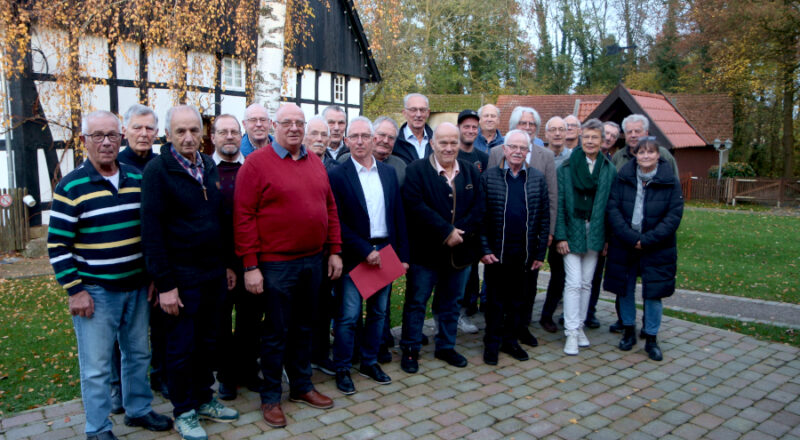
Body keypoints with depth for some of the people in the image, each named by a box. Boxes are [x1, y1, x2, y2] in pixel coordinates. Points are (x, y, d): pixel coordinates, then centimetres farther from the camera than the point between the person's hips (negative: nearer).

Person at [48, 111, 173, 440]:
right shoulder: (71, 187, -9)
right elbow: (58, 245, -8)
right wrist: (75, 290, -11)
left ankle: (138, 410, 36)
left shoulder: (137, 180, 5)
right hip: (94, 292, -5)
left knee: (139, 353, 17)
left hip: (137, 287, 5)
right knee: (96, 366, 5)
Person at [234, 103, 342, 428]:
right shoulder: (256, 163, -8)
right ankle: (270, 397, 24)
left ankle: (302, 386, 35)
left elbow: (330, 207, 14)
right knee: (276, 332, 6)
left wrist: (334, 250, 9)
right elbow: (243, 216, -11)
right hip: (276, 264, -5)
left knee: (304, 327, 18)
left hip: (313, 260, 6)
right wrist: (250, 266, -14)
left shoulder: (314, 162, 10)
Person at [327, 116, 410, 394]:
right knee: (347, 316, 1)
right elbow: (338, 223, -13)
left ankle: (369, 362, 31)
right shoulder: (338, 176, -8)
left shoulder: (389, 173, 7)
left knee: (378, 312, 15)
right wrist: (366, 251, -17)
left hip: (385, 252, 5)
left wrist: (402, 254, 4)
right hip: (353, 257, -5)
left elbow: (399, 216, 8)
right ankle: (342, 368, 18)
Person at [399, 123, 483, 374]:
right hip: (425, 251, -4)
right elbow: (416, 207, -20)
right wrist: (446, 231, -21)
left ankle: (446, 347, 33)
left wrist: (459, 232, -15)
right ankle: (410, 350, 21)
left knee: (451, 304, 17)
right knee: (416, 302, 6)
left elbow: (478, 209, 0)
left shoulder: (471, 172, 7)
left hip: (460, 251, 5)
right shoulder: (416, 171, -8)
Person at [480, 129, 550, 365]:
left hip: (526, 255, 2)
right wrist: (485, 249, -8)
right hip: (496, 254, -2)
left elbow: (544, 218, 5)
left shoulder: (538, 179, 4)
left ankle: (511, 340, 30)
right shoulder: (488, 177, -2)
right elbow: (480, 216, -3)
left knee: (519, 301, 13)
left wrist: (540, 253, 1)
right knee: (496, 302, 9)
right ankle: (492, 343, 23)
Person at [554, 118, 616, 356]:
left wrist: (608, 238, 0)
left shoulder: (609, 170, 3)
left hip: (595, 234, 3)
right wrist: (560, 236, -11)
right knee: (573, 283, -5)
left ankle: (579, 325, 24)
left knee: (586, 283, 11)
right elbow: (559, 203, -6)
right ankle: (571, 332, 2)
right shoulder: (567, 167, -4)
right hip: (572, 233, -3)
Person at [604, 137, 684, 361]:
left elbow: (674, 216, -8)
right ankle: (629, 330, 29)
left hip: (656, 248, -1)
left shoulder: (670, 181, -4)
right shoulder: (622, 178, -2)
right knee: (625, 289, 11)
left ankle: (651, 339, 17)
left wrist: (647, 239, -16)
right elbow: (612, 209, -7)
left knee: (653, 292, 2)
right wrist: (630, 237, -17)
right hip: (624, 246, 1)